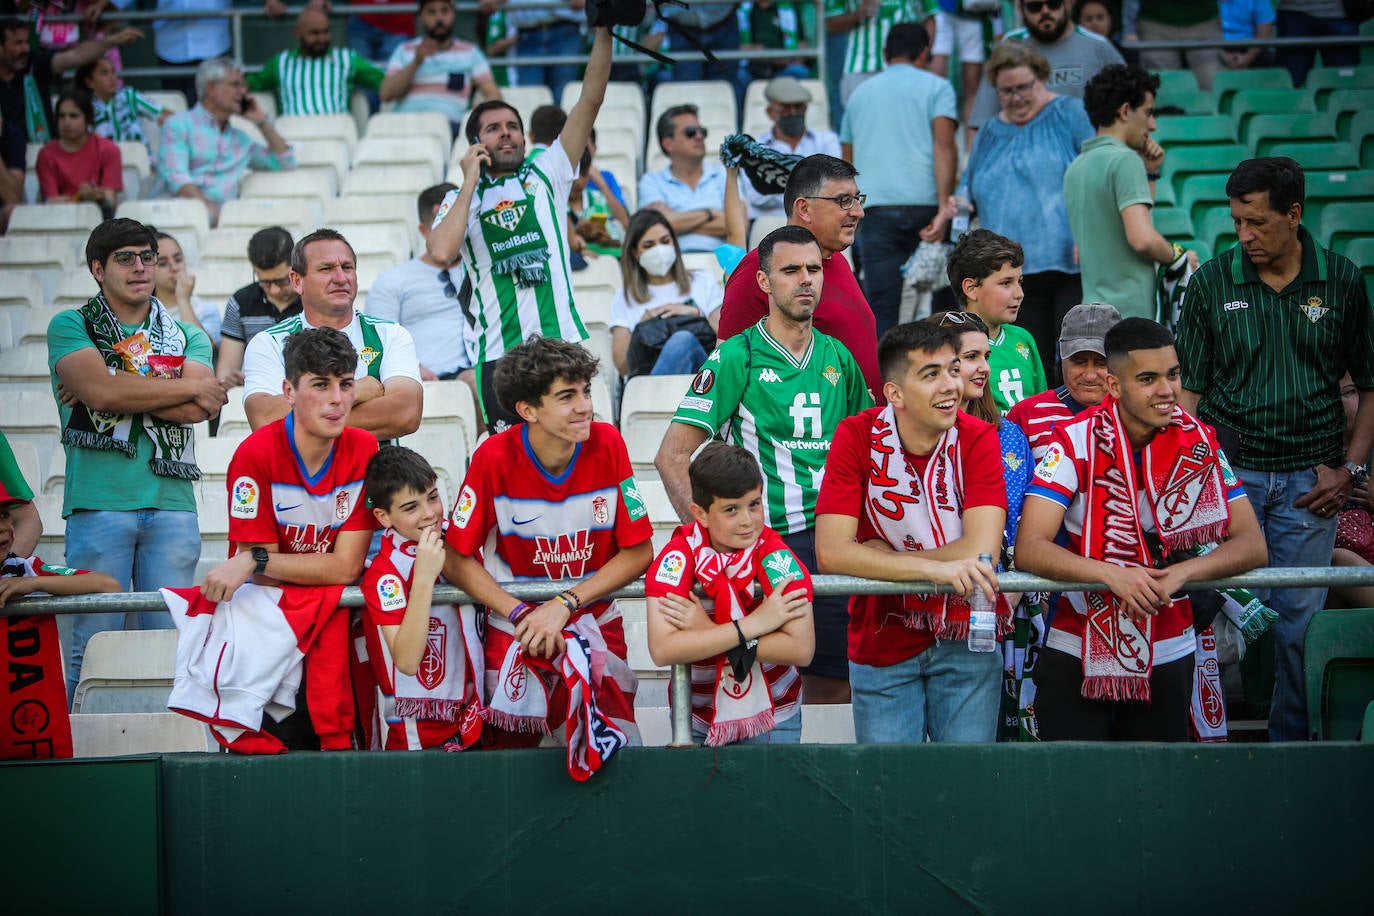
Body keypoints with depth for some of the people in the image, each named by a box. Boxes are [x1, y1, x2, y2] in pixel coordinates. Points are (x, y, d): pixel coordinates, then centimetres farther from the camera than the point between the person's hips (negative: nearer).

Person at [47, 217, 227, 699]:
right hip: (98, 501, -3)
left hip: (172, 502, 3)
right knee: (95, 643, -5)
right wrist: (193, 387, -1)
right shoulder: (70, 327, 9)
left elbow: (201, 409, -2)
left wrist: (120, 390, -7)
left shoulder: (186, 337, 17)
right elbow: (101, 390, -10)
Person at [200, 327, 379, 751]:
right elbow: (262, 571, -9)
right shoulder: (256, 454, -12)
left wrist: (252, 561, -18)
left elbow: (346, 567, -9)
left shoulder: (363, 450, -3)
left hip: (329, 605, 2)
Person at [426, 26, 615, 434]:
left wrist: (604, 30, -2)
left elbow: (591, 99, 7)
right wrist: (470, 183, -1)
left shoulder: (545, 177, 14)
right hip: (499, 355, -1)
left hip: (564, 341, 1)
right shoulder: (459, 200, 13)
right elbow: (441, 251, -10)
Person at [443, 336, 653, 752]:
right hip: (514, 626, -1)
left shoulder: (607, 445, -10)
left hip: (595, 622, 1)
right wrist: (520, 614, -19)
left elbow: (639, 551, -6)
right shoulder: (494, 457, -15)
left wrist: (564, 605, -14)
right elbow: (457, 560, -8)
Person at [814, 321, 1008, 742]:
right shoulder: (857, 436, -10)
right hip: (882, 646, 0)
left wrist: (884, 558, -16)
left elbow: (981, 551, -21)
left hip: (965, 641, 0)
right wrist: (932, 567, -27)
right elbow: (830, 552, -20)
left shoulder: (978, 439, -10)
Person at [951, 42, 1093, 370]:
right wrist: (959, 204, 6)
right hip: (1014, 275, 5)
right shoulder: (990, 133, 20)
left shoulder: (1071, 115, 3)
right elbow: (968, 188, 31)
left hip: (1071, 267, -5)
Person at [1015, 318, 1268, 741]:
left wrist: (1182, 572, -27)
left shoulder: (1199, 442, -4)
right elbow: (1028, 548, -19)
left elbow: (1252, 545, -9)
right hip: (1076, 654, -2)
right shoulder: (1075, 441, -11)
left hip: (1168, 656, 2)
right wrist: (1112, 574, -34)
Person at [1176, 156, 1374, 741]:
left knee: (1300, 618, 1)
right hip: (1230, 473, 0)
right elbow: (1188, 388, 3)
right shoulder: (1212, 282, 1)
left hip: (1309, 482, 0)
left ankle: (1290, 739, 13)